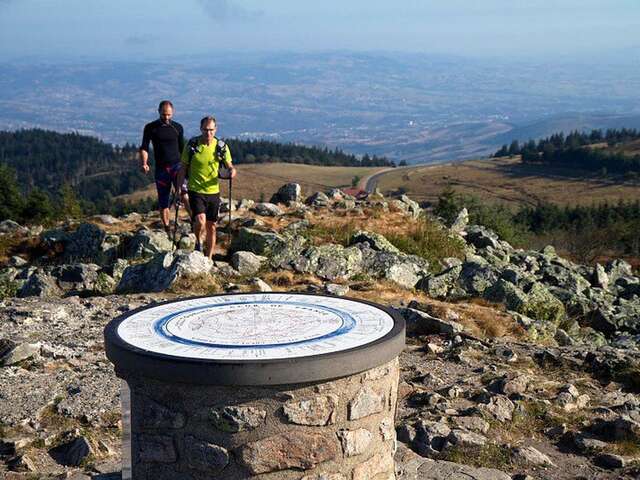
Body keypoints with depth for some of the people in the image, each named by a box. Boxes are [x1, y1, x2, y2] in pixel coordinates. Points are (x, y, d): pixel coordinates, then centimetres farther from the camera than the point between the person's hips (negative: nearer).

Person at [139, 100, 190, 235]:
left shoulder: (178, 128, 6)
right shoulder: (150, 128, 2)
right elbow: (144, 148, -1)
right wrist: (144, 163, -18)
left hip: (176, 166, -1)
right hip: (161, 169, 1)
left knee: (184, 193, -24)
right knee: (163, 203, 4)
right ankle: (167, 231, 14)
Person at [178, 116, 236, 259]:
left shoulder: (221, 146, -2)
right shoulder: (192, 145, -6)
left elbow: (230, 166, 7)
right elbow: (183, 168, 2)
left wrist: (232, 171, -17)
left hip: (213, 191, 3)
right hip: (196, 190, -2)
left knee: (211, 226, 8)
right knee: (200, 220, -22)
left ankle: (209, 258, 23)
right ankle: (199, 243, 10)